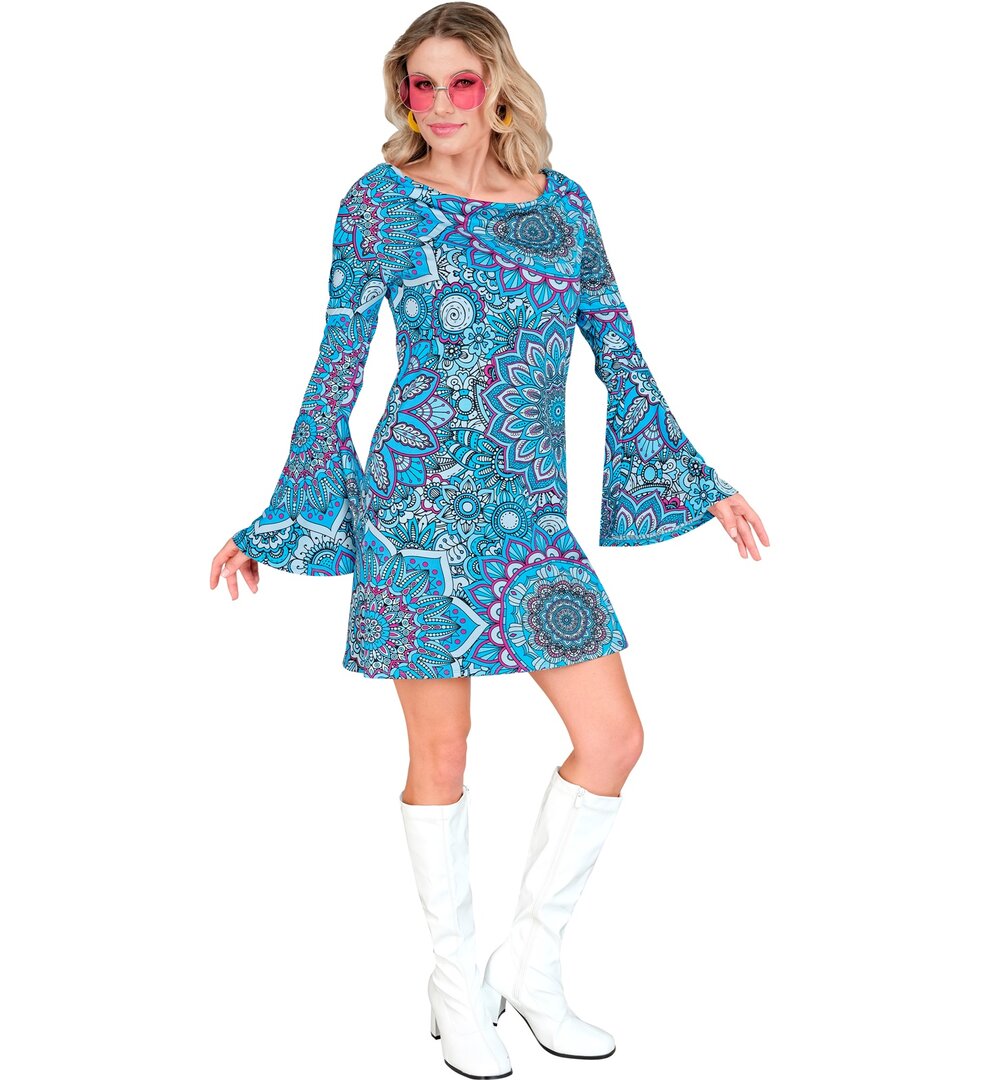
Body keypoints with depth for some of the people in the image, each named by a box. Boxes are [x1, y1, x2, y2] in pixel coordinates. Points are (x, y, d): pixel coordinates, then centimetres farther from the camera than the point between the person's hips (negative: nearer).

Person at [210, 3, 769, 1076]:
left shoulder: (564, 204, 9)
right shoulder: (377, 203, 1)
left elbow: (620, 359, 14)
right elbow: (336, 372, 4)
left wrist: (704, 484, 16)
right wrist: (274, 525, 5)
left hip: (533, 509, 4)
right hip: (416, 500, -3)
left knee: (614, 737, 0)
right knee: (440, 752, 4)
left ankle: (528, 962, 20)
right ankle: (456, 981, 25)